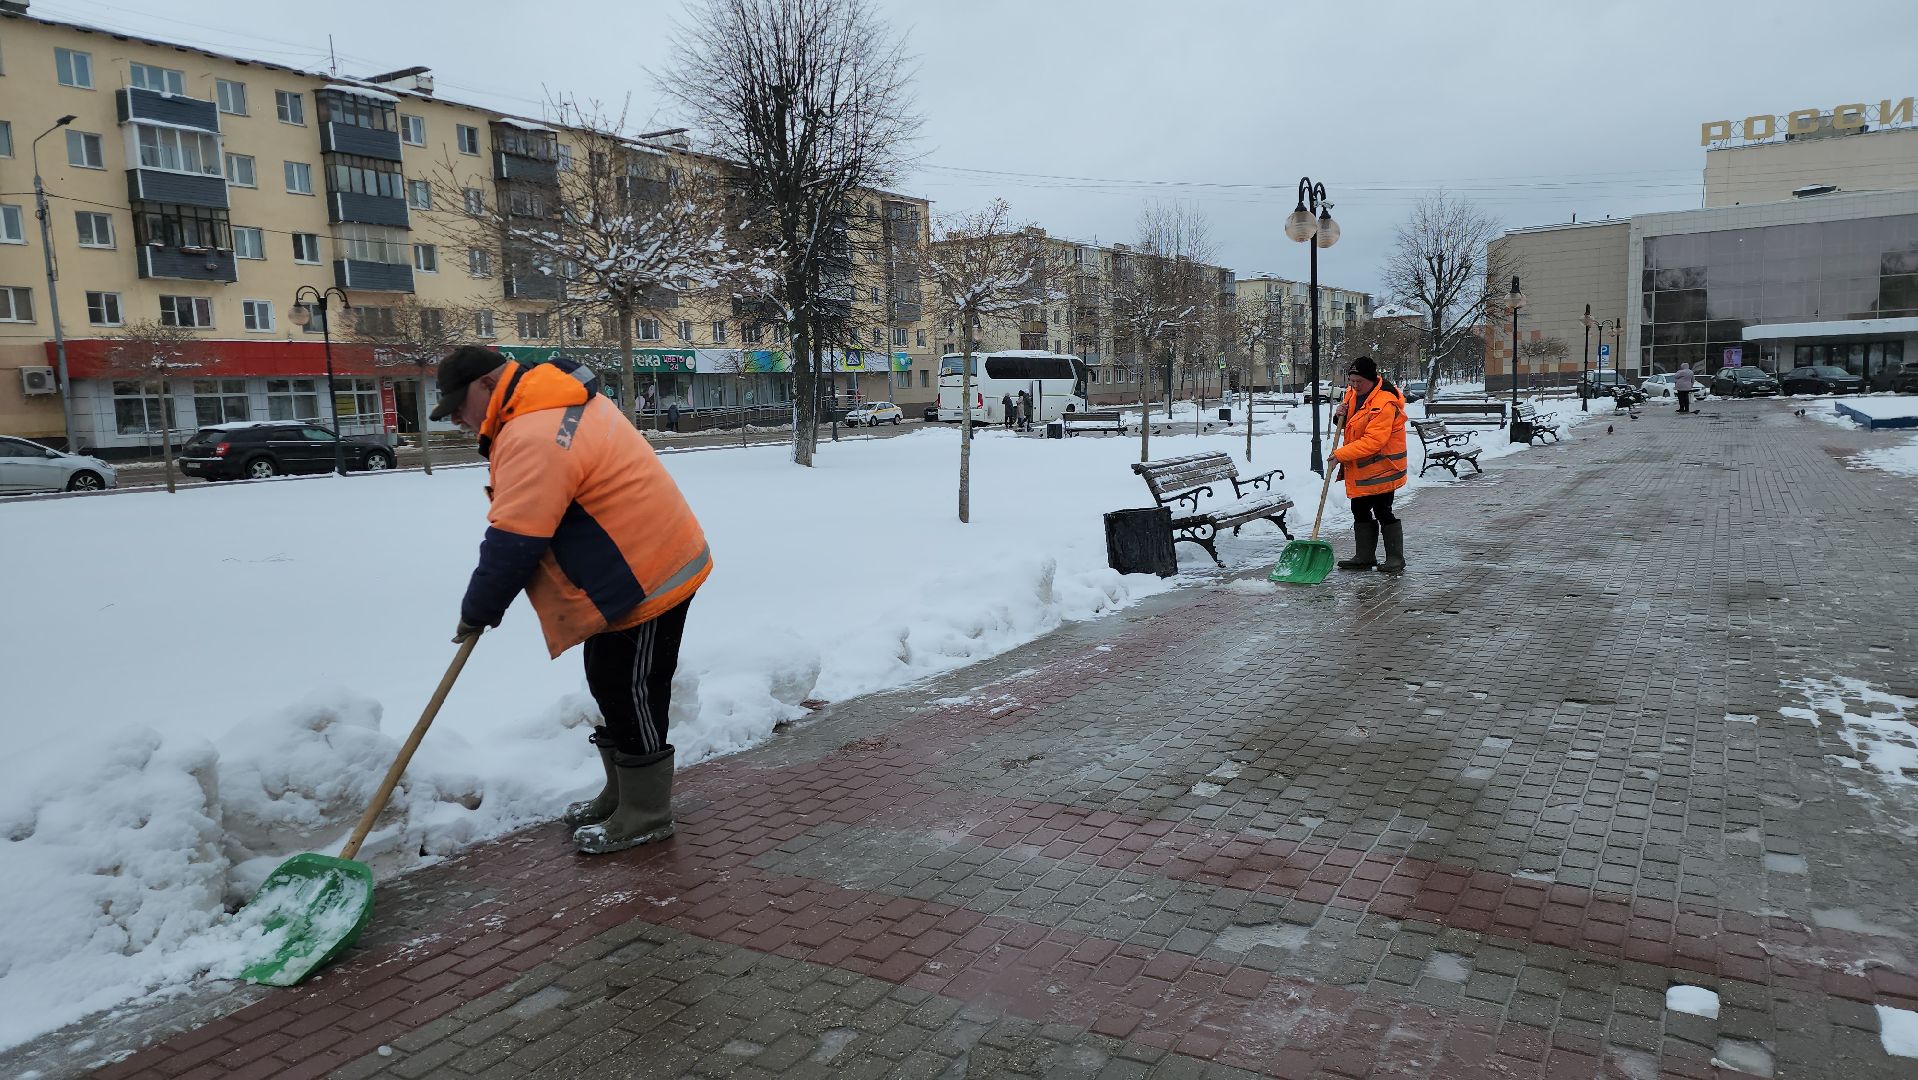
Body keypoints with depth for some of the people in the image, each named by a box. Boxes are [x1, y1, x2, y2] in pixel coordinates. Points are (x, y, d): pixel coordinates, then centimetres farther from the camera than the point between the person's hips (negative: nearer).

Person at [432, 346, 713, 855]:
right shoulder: (562, 402, 11)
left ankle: (644, 817, 13)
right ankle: (620, 795, 33)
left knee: (632, 696, 0)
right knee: (610, 685, 19)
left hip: (648, 578, -11)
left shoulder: (533, 439, -23)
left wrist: (477, 612, -9)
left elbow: (513, 544, -23)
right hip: (641, 565, 11)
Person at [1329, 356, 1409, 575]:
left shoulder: (1384, 404, -23)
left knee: (1383, 512, -4)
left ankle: (1395, 559, 8)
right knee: (1360, 511, 13)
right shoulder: (1353, 393, 5)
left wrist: (1341, 454, -27)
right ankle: (1365, 557, 23)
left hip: (1380, 468, -9)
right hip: (1359, 467, 9)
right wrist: (1340, 416, -5)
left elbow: (1373, 441, -28)